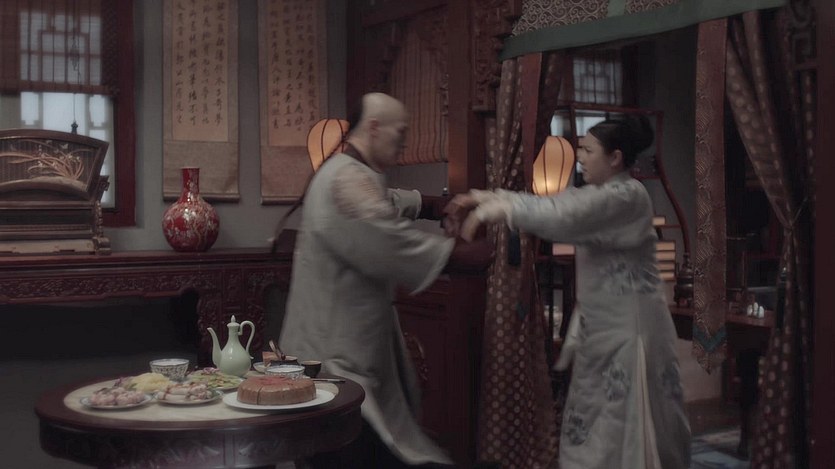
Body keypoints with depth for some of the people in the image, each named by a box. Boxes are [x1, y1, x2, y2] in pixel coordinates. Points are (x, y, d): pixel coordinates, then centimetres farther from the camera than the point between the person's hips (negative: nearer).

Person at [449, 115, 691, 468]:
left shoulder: (628, 196, -17)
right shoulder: (597, 194, 12)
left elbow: (562, 218, -28)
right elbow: (550, 204, 12)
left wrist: (502, 208, -23)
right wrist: (491, 198, 1)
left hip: (628, 327, -9)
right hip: (600, 326, 9)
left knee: (627, 429, 0)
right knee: (597, 425, 15)